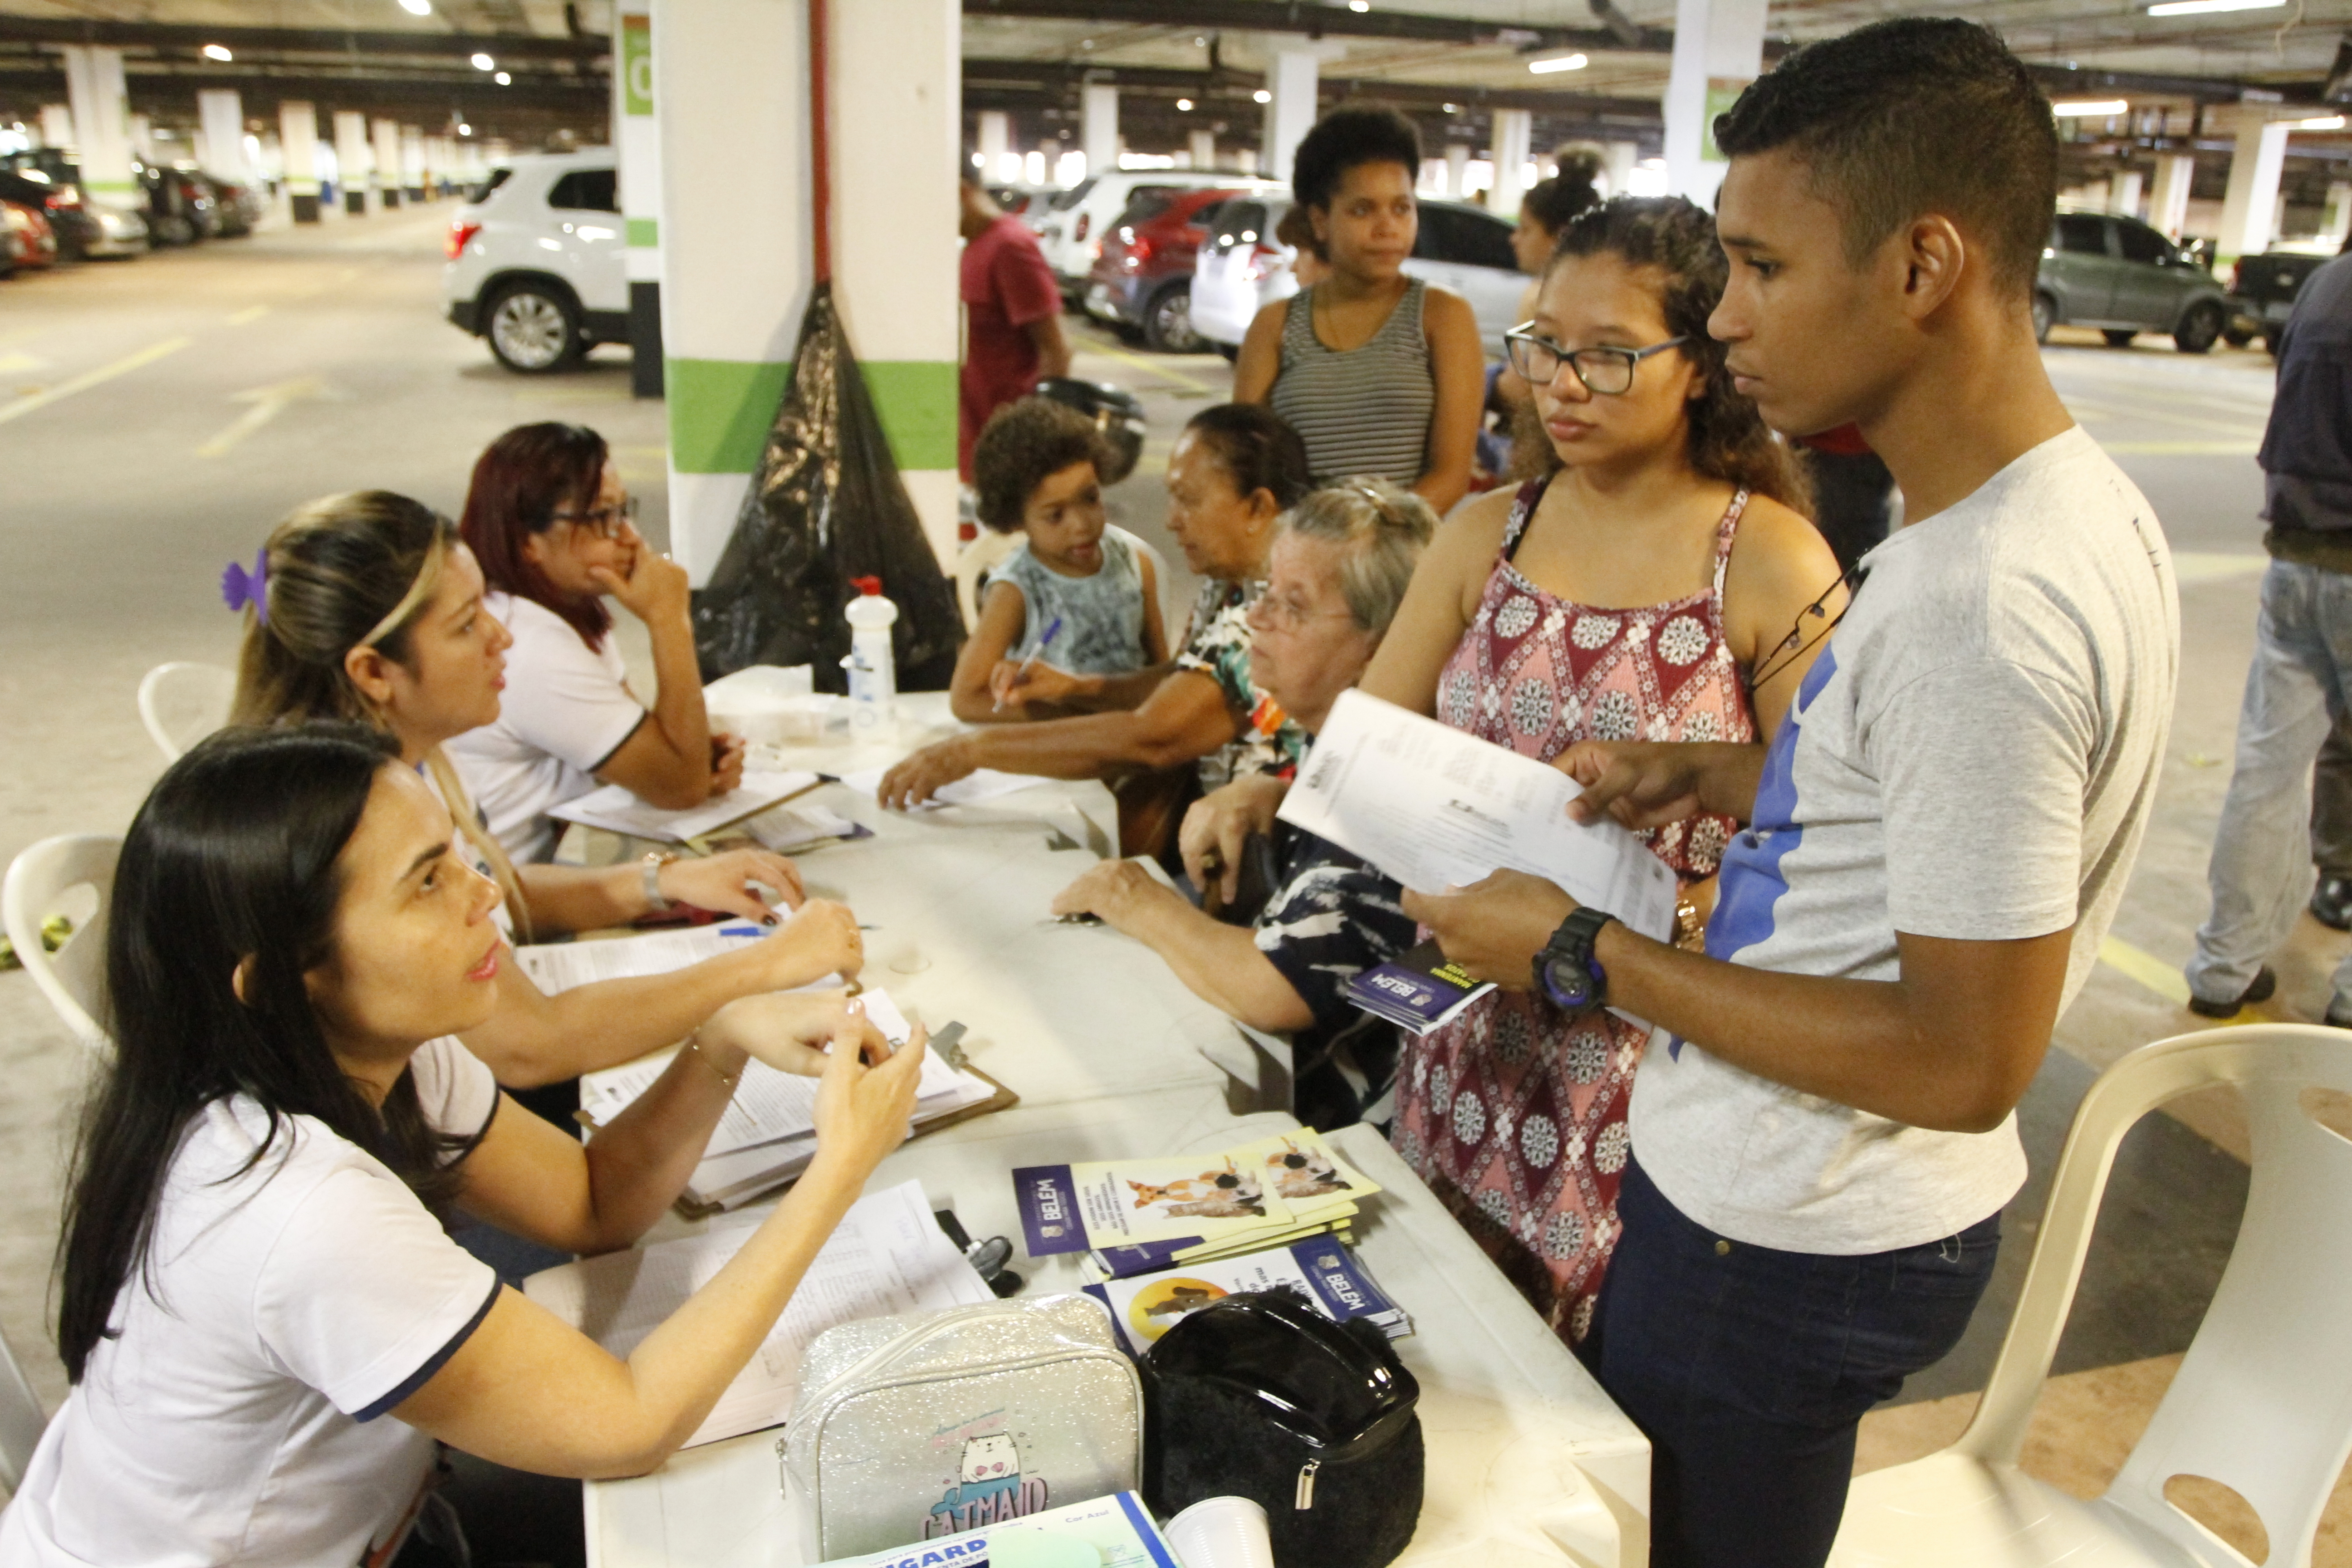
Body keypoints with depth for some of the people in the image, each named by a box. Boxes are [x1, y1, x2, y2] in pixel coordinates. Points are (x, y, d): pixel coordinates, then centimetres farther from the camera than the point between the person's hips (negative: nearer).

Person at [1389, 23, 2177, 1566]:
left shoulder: (1981, 606, -31)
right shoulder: (2077, 497, 1)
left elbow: (1967, 1061, -28)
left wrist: (1586, 955, -22)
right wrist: (1721, 776, 4)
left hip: (1780, 1250, -9)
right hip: (1875, 1207, 9)